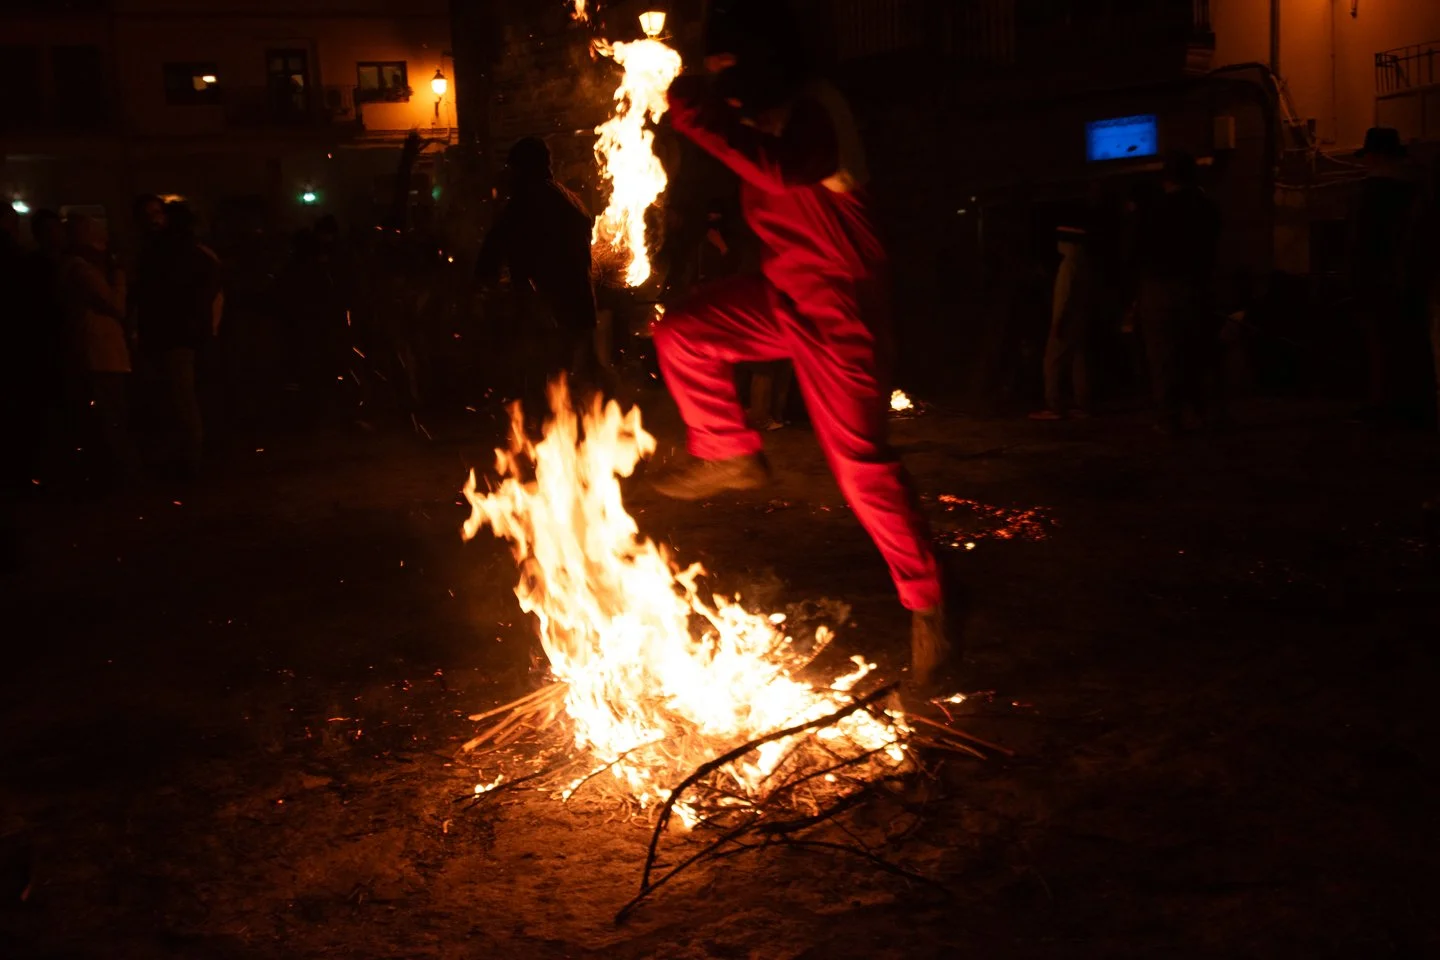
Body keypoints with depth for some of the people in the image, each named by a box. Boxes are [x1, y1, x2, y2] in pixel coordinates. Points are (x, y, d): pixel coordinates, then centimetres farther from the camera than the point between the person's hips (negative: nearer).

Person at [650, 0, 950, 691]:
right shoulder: (764, 115, 9)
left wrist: (699, 117, -34)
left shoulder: (814, 110, -19)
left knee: (858, 460, -10)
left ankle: (926, 605, 2)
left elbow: (782, 171, -40)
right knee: (681, 334, 4)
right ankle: (731, 456, 21)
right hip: (782, 295, 9)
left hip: (837, 303, -9)